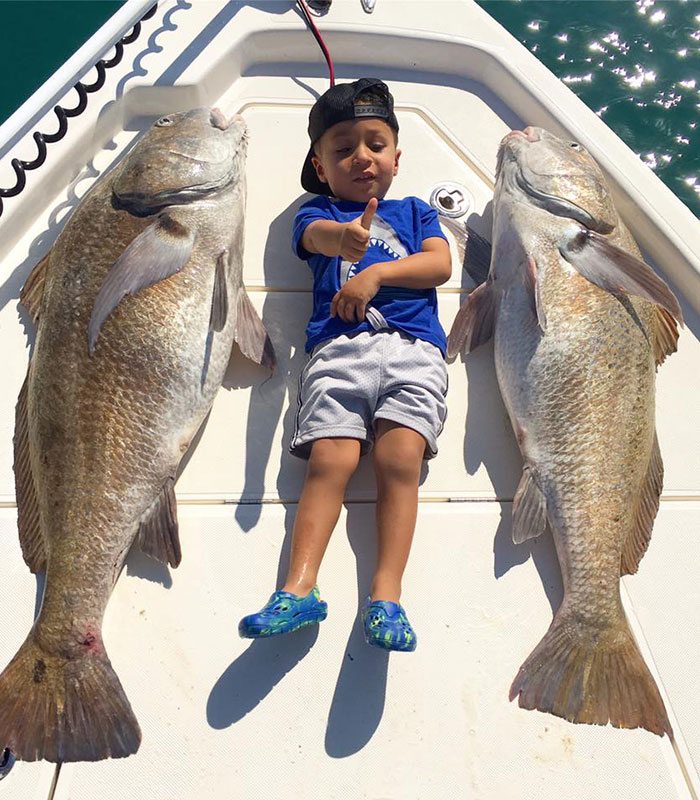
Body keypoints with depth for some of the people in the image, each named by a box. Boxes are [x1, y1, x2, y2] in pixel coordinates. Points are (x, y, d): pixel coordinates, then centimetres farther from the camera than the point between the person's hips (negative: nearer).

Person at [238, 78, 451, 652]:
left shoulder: (416, 211, 29)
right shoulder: (319, 212, 23)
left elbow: (441, 264, 10)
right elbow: (316, 234, -4)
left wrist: (376, 271, -5)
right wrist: (346, 236, -30)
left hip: (413, 347, 1)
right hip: (338, 348, 0)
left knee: (400, 458, -19)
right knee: (331, 458, -19)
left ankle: (386, 595, -20)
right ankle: (299, 589, -21)